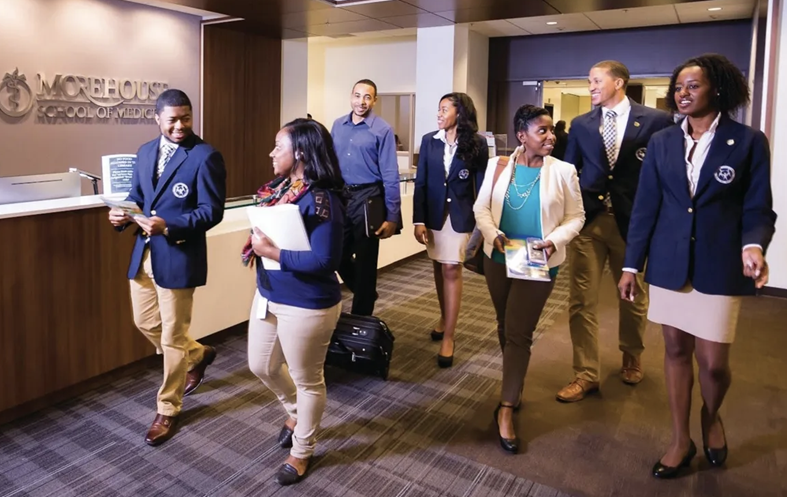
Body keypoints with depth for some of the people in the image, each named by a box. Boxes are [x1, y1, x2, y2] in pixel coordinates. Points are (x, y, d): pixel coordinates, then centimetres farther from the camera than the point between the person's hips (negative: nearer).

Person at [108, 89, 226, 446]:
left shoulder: (205, 156, -12)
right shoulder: (146, 152, 11)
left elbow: (212, 211, -16)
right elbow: (136, 195, 17)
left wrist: (168, 226, -27)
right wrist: (122, 213, -5)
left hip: (178, 257, -7)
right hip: (144, 254, 8)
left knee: (173, 338, 4)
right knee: (145, 323, 18)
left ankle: (168, 410, 22)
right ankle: (198, 355, 44)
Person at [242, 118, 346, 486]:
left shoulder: (321, 200, -23)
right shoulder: (278, 188, 4)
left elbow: (324, 261, -27)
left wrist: (271, 252, -24)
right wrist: (257, 243, -6)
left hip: (305, 306, -9)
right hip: (267, 296, 9)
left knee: (306, 380, 12)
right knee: (261, 367, 24)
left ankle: (301, 452, 35)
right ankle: (295, 411, 53)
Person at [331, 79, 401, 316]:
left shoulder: (382, 130, -8)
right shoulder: (338, 125, 7)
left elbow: (390, 175, -10)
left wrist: (392, 217, -12)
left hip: (367, 198, -5)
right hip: (339, 196, 5)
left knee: (365, 261, 5)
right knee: (340, 256, 11)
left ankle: (361, 318, 23)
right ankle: (365, 294, 38)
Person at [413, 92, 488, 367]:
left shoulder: (477, 144, -5)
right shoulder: (429, 140, 1)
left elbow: (481, 185, -3)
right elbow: (420, 182, 0)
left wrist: (481, 223, -5)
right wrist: (418, 220, -6)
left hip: (460, 215, -3)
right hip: (434, 213, 3)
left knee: (452, 270, -5)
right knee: (439, 268, 12)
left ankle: (448, 338, 1)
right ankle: (445, 318, 33)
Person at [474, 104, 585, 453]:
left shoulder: (563, 171, -8)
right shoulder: (498, 166, -2)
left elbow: (576, 217, -4)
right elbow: (481, 208, 1)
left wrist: (555, 241, -20)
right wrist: (493, 234, -17)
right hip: (498, 259, 4)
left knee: (519, 333, -4)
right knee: (505, 327, 18)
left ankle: (506, 408, 7)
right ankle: (515, 383, 42)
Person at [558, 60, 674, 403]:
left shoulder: (656, 121, -3)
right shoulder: (581, 125, 6)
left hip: (633, 221, -1)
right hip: (588, 220, 2)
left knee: (633, 296, 16)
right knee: (582, 300, -2)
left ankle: (631, 357, 41)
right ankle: (586, 374, 10)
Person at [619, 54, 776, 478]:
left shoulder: (748, 141, -2)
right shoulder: (661, 142, 5)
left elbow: (758, 209, -1)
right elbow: (645, 207, 4)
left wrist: (753, 246, -22)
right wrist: (631, 264, 3)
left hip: (720, 266, -2)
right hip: (669, 263, 3)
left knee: (713, 361, 1)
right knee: (676, 350, 10)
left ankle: (711, 417, 36)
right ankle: (681, 440, 26)